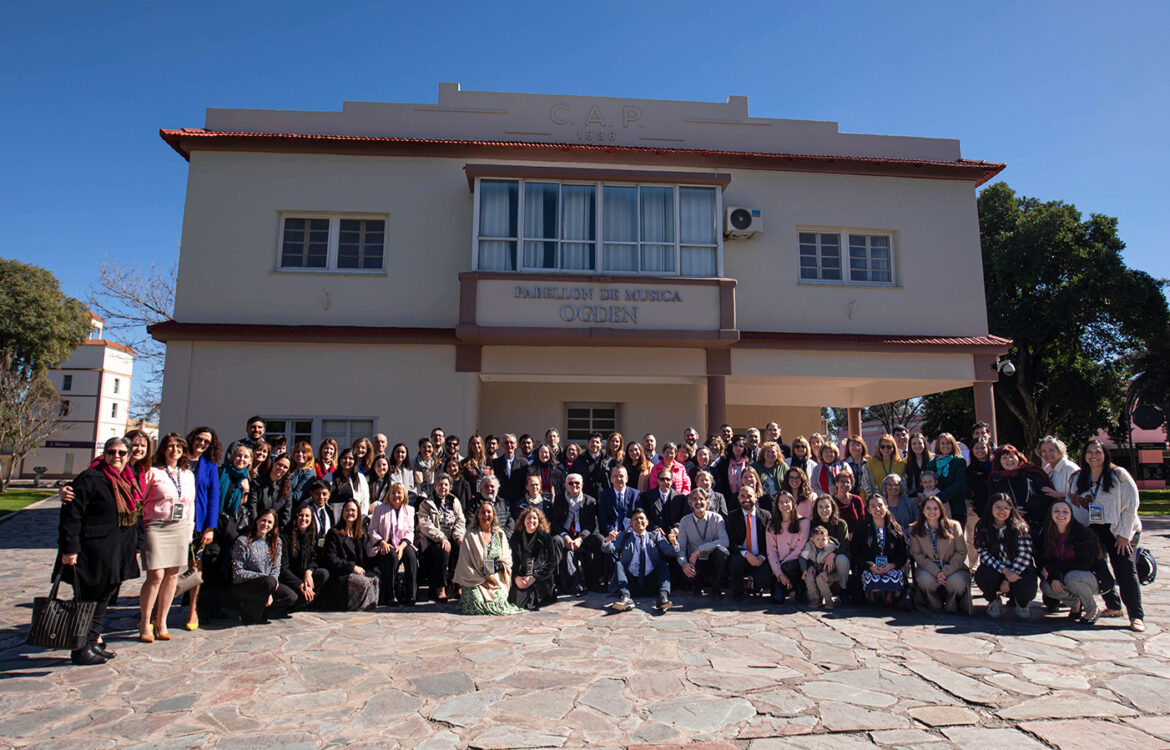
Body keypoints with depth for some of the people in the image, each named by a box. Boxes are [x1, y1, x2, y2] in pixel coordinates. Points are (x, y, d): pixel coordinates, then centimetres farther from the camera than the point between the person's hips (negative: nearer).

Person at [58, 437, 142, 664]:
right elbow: (71, 515, -16)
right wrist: (69, 549, -20)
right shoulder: (90, 479, -12)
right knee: (88, 599, 1)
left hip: (118, 554, 8)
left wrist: (131, 548, 21)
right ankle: (81, 649, 12)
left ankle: (93, 641, 26)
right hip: (93, 552, -8)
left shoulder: (130, 480, 12)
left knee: (103, 598, 15)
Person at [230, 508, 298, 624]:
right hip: (242, 587, -5)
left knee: (291, 597, -19)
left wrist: (270, 592, -11)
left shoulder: (276, 542, 7)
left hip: (267, 584, 5)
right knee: (269, 581, -36)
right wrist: (264, 576, -20)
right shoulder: (243, 541, -8)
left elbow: (276, 569, 4)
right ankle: (248, 613, -12)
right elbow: (238, 573, -11)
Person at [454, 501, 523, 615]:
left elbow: (507, 558, 12)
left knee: (499, 603, -20)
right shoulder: (470, 535, 1)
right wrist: (481, 580, -12)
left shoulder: (500, 534, 12)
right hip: (475, 580, -2)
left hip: (497, 579, 2)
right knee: (477, 604, -24)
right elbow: (465, 563, -4)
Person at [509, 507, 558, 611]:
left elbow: (551, 563, -1)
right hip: (520, 578, 2)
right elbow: (512, 560, 8)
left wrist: (533, 577, -10)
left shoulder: (545, 538, 5)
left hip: (540, 578, -2)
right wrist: (516, 577, -10)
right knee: (515, 602, -19)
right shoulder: (516, 537, 11)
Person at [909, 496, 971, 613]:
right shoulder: (915, 530, 1)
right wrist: (936, 572, -19)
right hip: (928, 569, 0)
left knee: (957, 581, -32)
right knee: (926, 579, -32)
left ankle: (952, 606, 0)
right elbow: (917, 555, -4)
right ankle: (935, 605, -3)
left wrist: (946, 572, -16)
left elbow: (961, 553, -3)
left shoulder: (954, 526, 0)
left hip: (952, 568, 0)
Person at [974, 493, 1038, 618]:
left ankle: (1020, 603, 11)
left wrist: (1008, 580, -19)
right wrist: (1005, 570, -26)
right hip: (995, 569, 0)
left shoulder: (1020, 527, -6)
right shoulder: (982, 527, -4)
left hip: (1019, 570, 0)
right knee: (981, 575, -32)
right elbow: (984, 555, -9)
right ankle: (994, 601, 4)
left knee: (1026, 589, -31)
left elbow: (1024, 556, -12)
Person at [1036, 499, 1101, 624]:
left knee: (1071, 577, -36)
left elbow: (1084, 564, -21)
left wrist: (1051, 567, -21)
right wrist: (1053, 578, -23)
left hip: (1092, 578, -4)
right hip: (1060, 578, 4)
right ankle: (1076, 601, 6)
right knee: (1045, 586, -25)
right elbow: (1040, 560, -4)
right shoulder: (1047, 534, -4)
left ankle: (1093, 609, -7)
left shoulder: (1083, 533, -16)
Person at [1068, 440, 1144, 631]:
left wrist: (1124, 535, -9)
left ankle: (1136, 616, -3)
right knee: (1098, 567, -3)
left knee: (1125, 569, -11)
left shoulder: (1119, 475, -5)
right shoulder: (1077, 478, 8)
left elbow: (1131, 505, -7)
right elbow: (1071, 505, 16)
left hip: (1121, 530, -3)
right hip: (1094, 530, 4)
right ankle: (1113, 606, 16)